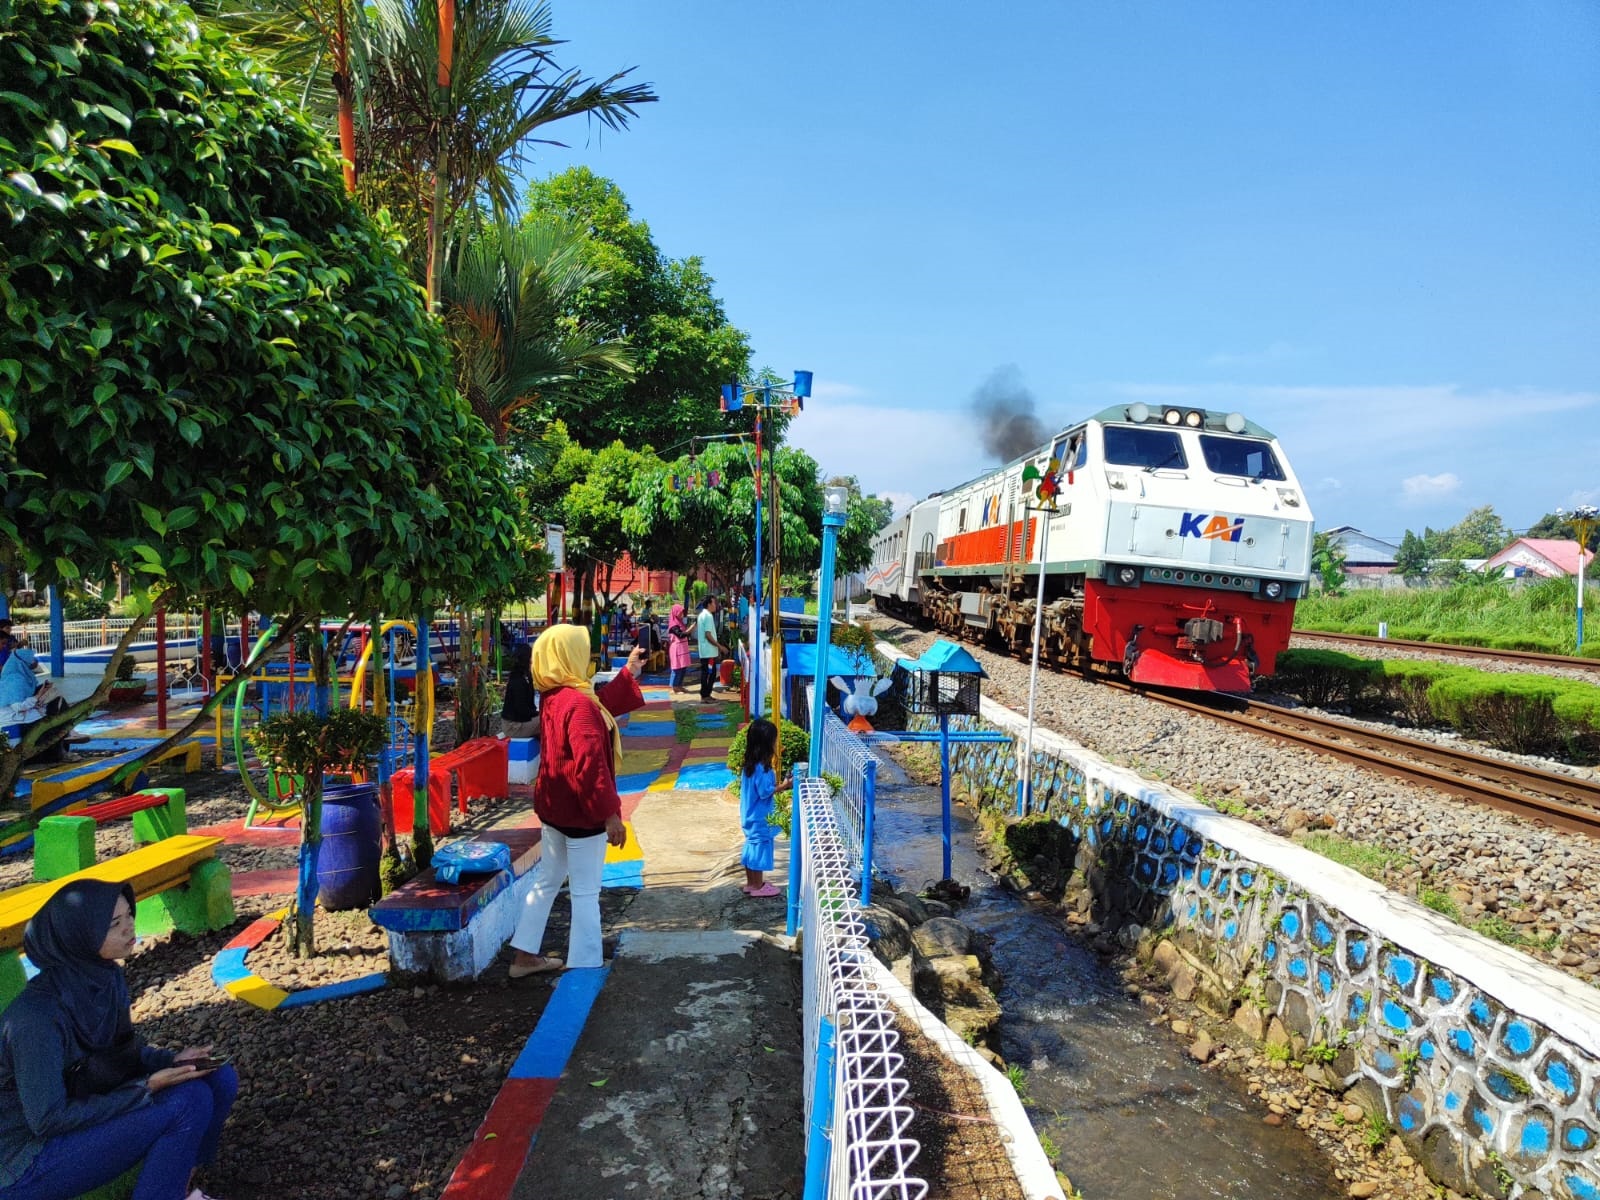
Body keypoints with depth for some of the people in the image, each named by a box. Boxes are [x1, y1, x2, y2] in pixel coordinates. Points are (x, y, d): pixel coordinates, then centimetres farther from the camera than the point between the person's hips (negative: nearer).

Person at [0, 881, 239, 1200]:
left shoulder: (107, 975, -5)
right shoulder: (37, 1013, -29)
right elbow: (48, 1119, -24)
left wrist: (171, 1061, -7)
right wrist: (148, 1087, -22)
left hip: (83, 1112, 8)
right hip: (29, 1159, -8)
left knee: (220, 1080, -5)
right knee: (190, 1101, -24)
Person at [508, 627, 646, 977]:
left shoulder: (552, 697, 4)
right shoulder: (578, 703, -25)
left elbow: (599, 705, 21)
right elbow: (590, 764, -28)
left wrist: (629, 673, 25)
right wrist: (610, 813, -24)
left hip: (553, 806, 9)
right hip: (581, 811, -9)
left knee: (547, 881, 20)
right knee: (585, 892, 3)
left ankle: (526, 955, 30)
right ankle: (584, 965, 14)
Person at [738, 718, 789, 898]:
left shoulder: (750, 763, 4)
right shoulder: (762, 767, -25)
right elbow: (765, 792, -23)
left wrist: (775, 782, 10)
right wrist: (783, 785, -15)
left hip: (750, 815, 9)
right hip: (760, 818, -9)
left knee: (752, 847, 17)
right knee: (759, 849, 4)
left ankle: (751, 883, 28)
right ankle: (757, 886, 15)